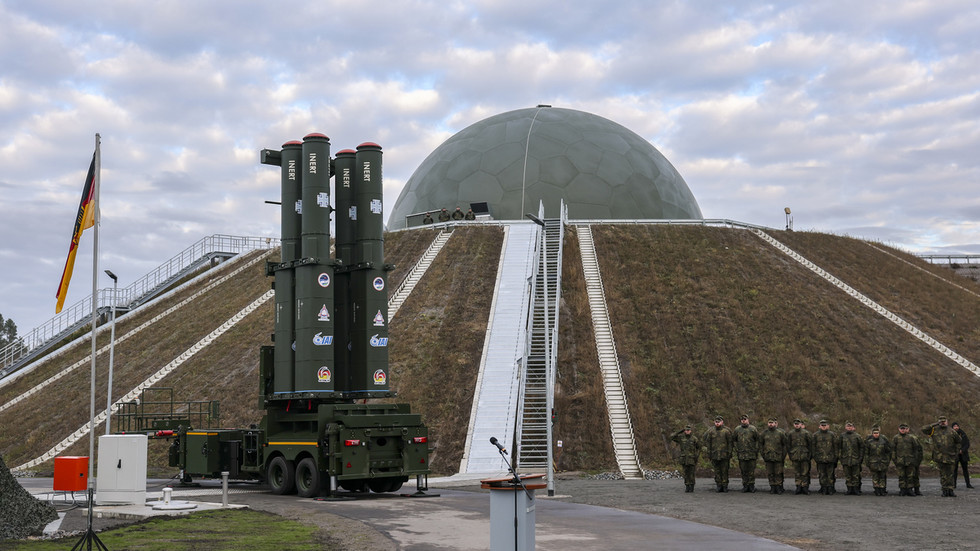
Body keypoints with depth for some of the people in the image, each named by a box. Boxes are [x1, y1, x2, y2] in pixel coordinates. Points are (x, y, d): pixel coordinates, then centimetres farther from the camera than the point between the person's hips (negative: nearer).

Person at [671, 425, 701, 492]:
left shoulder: (694, 438, -1)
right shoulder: (681, 437, 4)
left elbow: (699, 447, 8)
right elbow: (672, 437, -4)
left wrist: (697, 455, -2)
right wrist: (680, 431, -5)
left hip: (692, 459, -2)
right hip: (684, 458, 2)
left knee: (691, 473, -1)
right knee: (686, 473, 4)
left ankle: (691, 487, 8)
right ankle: (687, 486, 10)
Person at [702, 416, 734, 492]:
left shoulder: (726, 431, 0)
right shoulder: (711, 431, 7)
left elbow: (730, 443, 0)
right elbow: (708, 443, 9)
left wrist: (729, 454, -4)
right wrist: (709, 454, 4)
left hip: (724, 455, -2)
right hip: (714, 455, 2)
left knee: (724, 471, -1)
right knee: (717, 471, 4)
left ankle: (725, 485, 5)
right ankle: (719, 485, 9)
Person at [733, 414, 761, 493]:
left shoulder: (753, 429, 1)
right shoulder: (737, 429, 8)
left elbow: (757, 441, 4)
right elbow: (735, 441, 15)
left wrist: (756, 451, -1)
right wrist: (736, 451, 8)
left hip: (752, 454, -2)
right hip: (741, 454, 2)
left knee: (751, 471, 1)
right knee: (743, 471, 5)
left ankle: (751, 485, 8)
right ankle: (745, 485, 12)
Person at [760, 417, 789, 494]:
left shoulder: (780, 433, 0)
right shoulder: (764, 433, 6)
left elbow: (785, 444, 4)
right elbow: (760, 444, 14)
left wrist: (784, 455, 1)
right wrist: (763, 454, 8)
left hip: (778, 457, -2)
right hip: (768, 457, 2)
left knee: (778, 473, -2)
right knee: (770, 473, 4)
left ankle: (778, 487, 4)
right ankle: (772, 487, 11)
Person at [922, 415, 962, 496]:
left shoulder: (952, 431, 9)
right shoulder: (934, 430, 7)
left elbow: (958, 442, 19)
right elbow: (924, 429, -4)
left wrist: (957, 452, 12)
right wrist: (934, 424, -6)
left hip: (950, 457, 0)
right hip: (939, 457, 0)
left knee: (950, 474, 2)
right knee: (943, 475, 1)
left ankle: (950, 490, 6)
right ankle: (945, 491, 6)